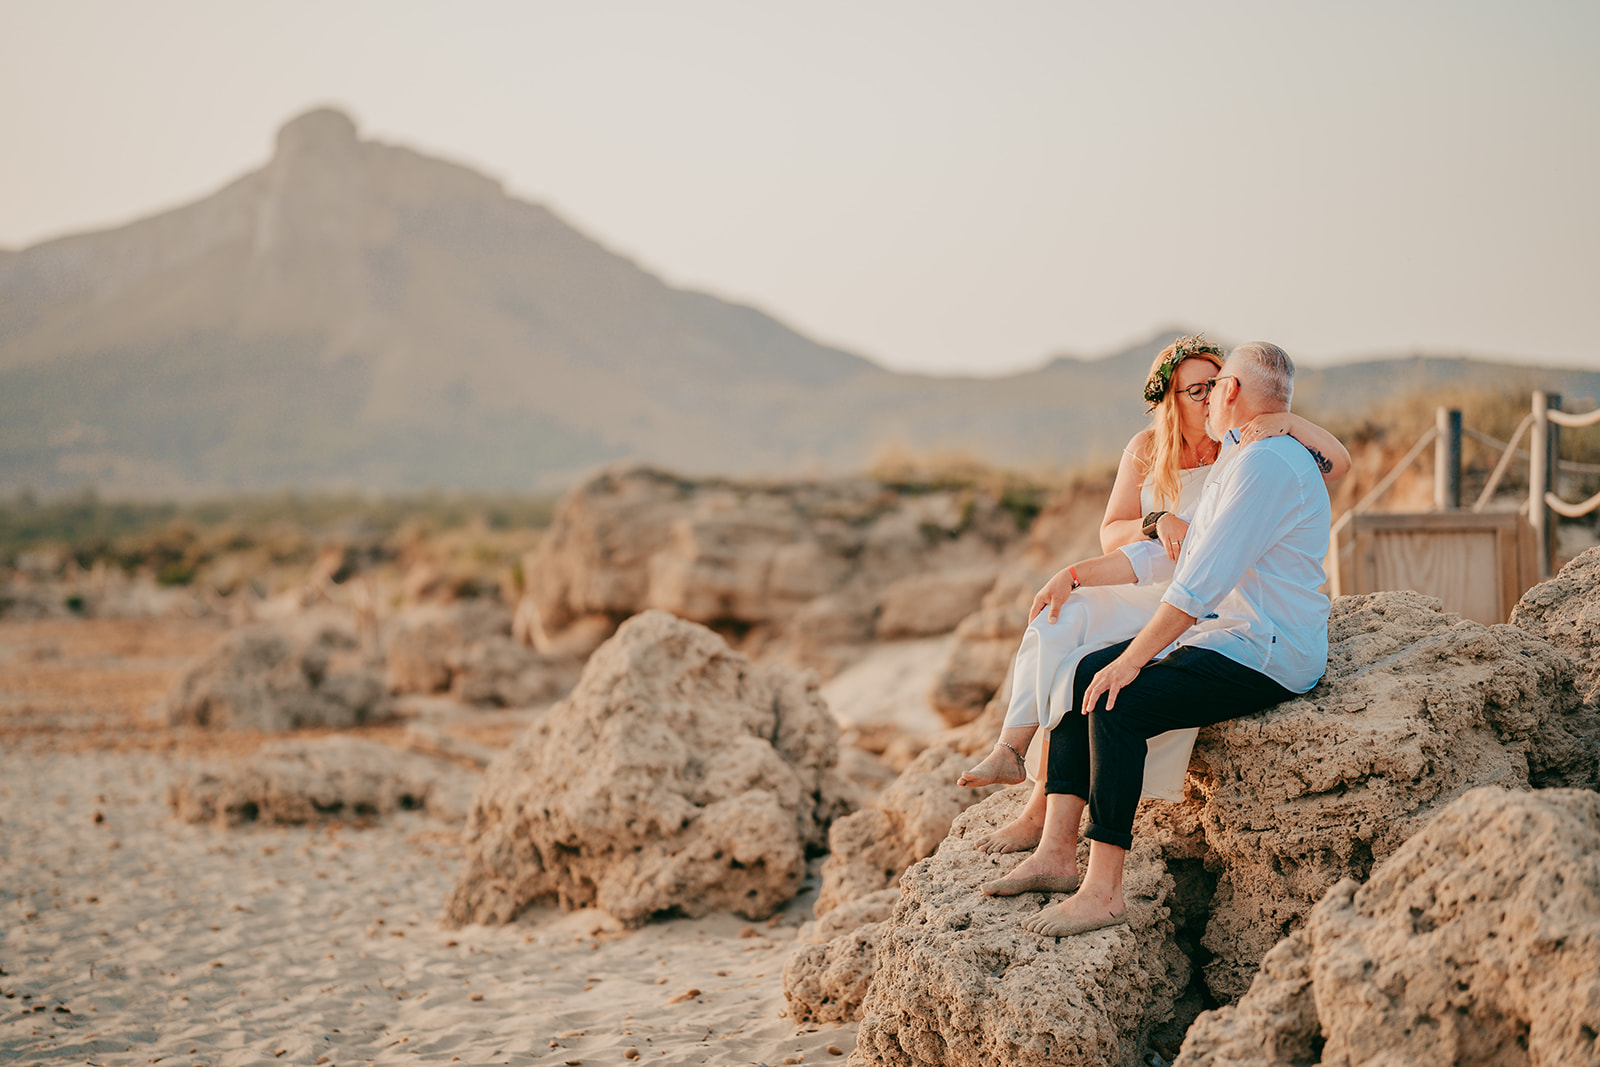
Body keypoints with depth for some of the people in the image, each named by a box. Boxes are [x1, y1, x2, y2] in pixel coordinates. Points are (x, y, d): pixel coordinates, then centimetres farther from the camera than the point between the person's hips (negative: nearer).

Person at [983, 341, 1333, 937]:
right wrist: (1080, 573, 19)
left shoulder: (1267, 463, -16)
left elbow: (1203, 579, -23)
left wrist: (1133, 659, -24)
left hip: (1263, 654, -11)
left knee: (1117, 704, -26)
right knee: (1080, 676, 2)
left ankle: (1103, 891, -22)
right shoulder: (1234, 464, 20)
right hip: (1216, 635, 11)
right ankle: (1057, 853, 0)